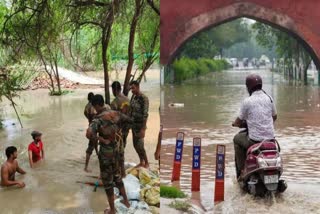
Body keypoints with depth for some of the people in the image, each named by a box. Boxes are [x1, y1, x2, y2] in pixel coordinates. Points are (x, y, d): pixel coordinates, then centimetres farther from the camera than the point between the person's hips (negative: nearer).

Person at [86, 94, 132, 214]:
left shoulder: (98, 119, -22)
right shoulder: (116, 114, -3)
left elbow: (88, 134, -39)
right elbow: (130, 120, 12)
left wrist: (103, 140, -24)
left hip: (105, 154, -6)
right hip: (116, 152, 6)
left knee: (108, 182, 9)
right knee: (117, 177, 27)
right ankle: (126, 201, 40)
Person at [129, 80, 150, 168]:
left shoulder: (144, 98, -17)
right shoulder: (133, 97, 5)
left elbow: (145, 115, -20)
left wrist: (143, 129, -24)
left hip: (140, 125, -7)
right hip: (133, 124, 7)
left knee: (140, 146, -4)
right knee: (135, 145, 12)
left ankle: (146, 163, 13)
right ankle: (141, 162, 27)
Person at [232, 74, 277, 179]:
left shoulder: (247, 101, -11)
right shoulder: (269, 98, 3)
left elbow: (239, 121, -1)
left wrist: (235, 123, 22)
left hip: (254, 139, -5)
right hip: (270, 138, 5)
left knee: (237, 139, 23)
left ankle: (241, 171, 22)